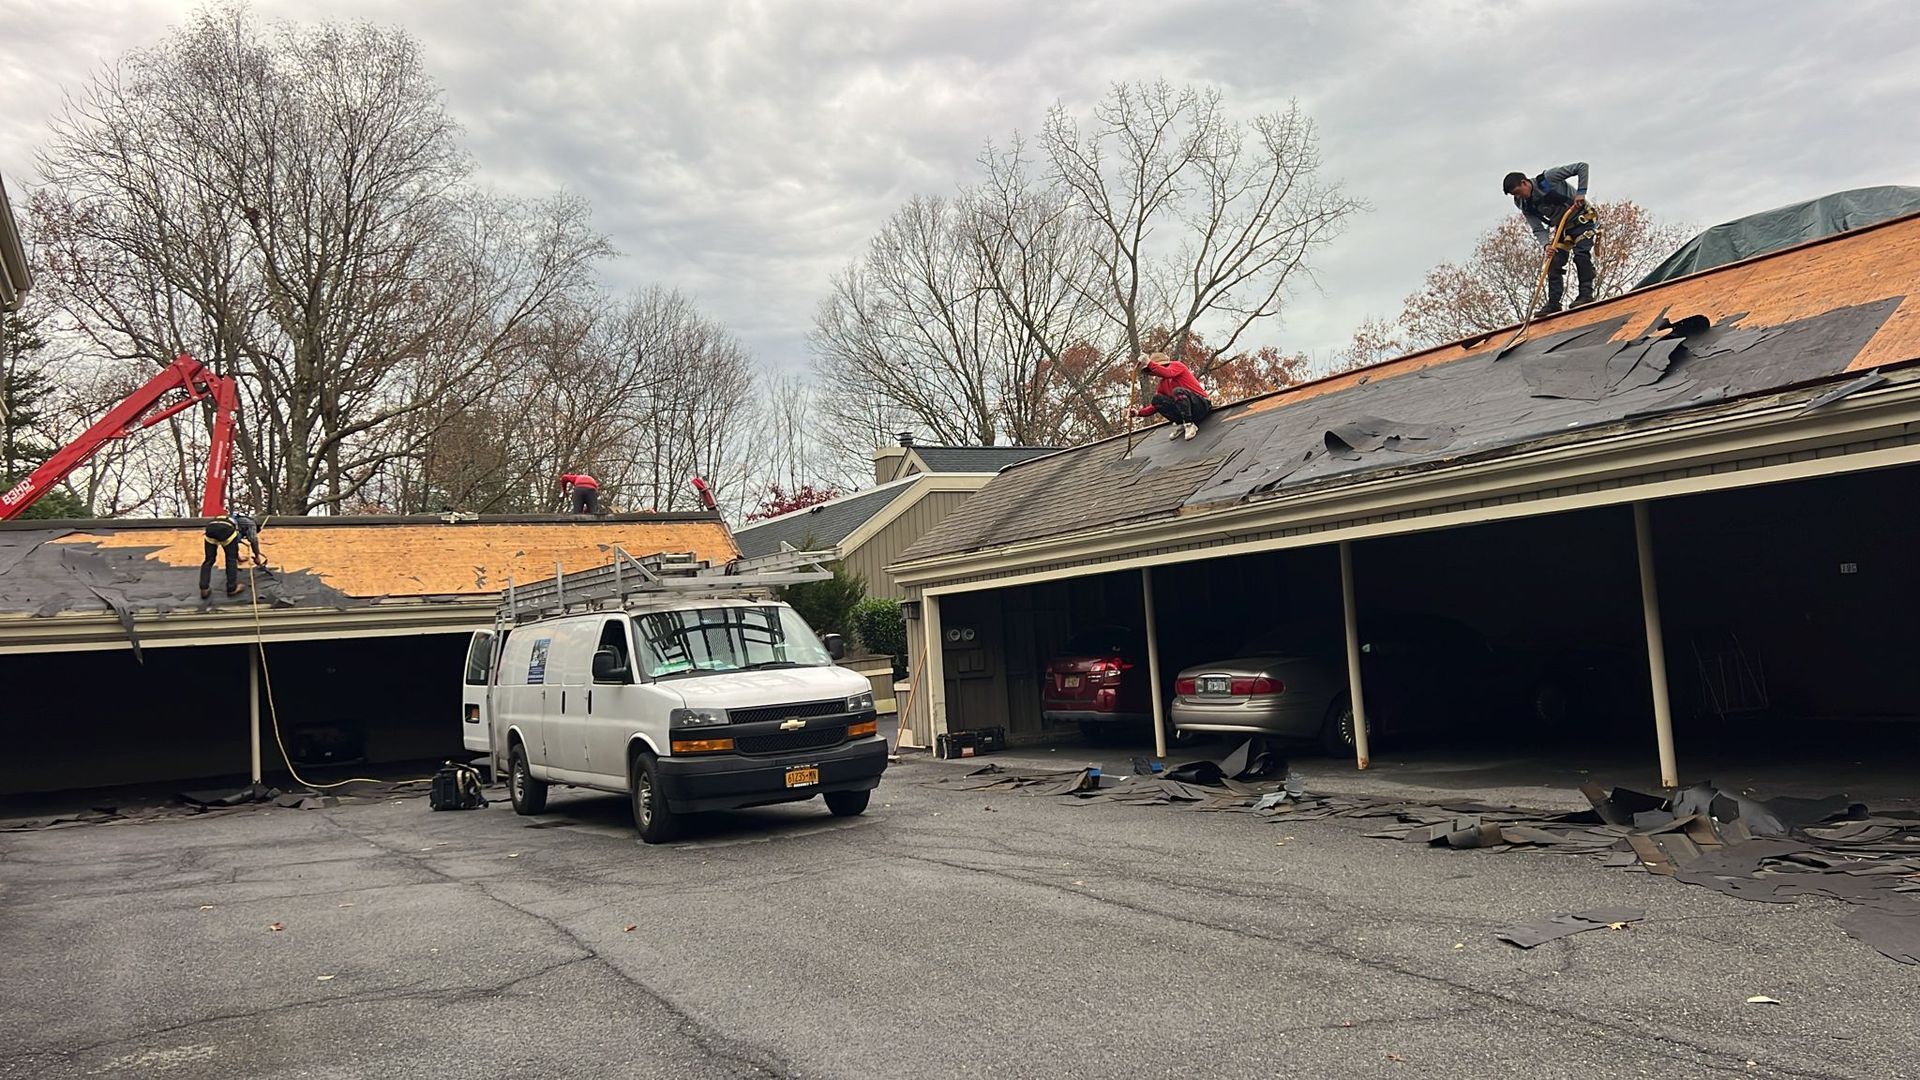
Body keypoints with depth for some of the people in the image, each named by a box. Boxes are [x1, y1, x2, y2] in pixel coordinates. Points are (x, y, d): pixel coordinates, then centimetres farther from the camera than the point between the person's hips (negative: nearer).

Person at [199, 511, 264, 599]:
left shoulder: (235, 518, 47)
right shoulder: (251, 523, 28)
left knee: (209, 560, 14)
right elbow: (253, 539, 10)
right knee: (231, 559, 9)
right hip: (225, 528, -6)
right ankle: (232, 588, 15)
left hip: (210, 526, 6)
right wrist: (257, 556, 21)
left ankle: (204, 589, 10)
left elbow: (233, 542, 59)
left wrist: (237, 556, 73)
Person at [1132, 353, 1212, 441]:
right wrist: (1139, 412, 1)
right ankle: (1180, 425, -4)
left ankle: (1190, 425, -24)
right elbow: (1156, 405, 14)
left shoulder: (1176, 365, -2)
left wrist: (1149, 363, -25)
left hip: (1201, 404, -7)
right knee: (1157, 399, -8)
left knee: (1178, 391, -35)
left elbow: (1167, 373, -27)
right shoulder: (1163, 384, 16)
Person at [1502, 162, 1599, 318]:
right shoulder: (1526, 206, -5)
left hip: (1583, 219, -6)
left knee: (1581, 254, -22)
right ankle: (1553, 303, -6)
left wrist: (1581, 193, -27)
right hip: (1563, 228, 6)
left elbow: (1582, 167, -20)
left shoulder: (1548, 178, -22)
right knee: (1554, 263, -5)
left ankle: (1586, 294, -19)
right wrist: (1546, 245, -27)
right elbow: (1539, 230, -7)